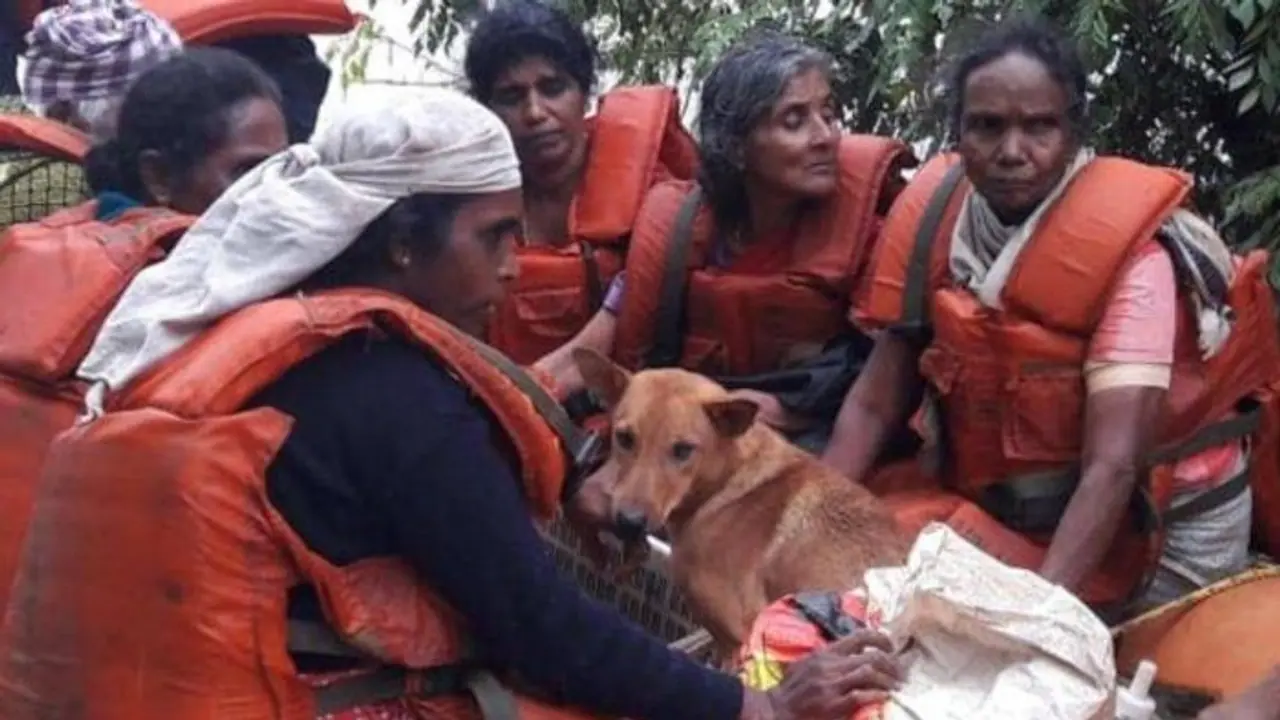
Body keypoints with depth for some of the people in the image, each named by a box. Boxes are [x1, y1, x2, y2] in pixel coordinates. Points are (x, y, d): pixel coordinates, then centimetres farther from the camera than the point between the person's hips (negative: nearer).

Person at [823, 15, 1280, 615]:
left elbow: (1112, 467, -33)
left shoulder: (1129, 253, -25)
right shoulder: (933, 225, -11)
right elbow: (873, 406, -9)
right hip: (1009, 516, 4)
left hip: (1157, 521, -4)